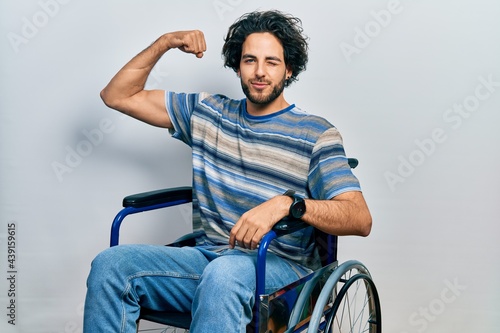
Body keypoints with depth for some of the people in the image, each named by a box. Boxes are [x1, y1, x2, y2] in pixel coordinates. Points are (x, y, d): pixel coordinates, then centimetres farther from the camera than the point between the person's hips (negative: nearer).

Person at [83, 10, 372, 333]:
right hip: (206, 256, 4)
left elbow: (360, 218, -12)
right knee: (110, 264, -22)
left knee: (224, 273, -40)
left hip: (280, 267, -4)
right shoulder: (206, 112, 13)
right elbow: (117, 96, 17)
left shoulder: (315, 134, 0)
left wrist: (288, 202, -29)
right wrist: (164, 43, 4)